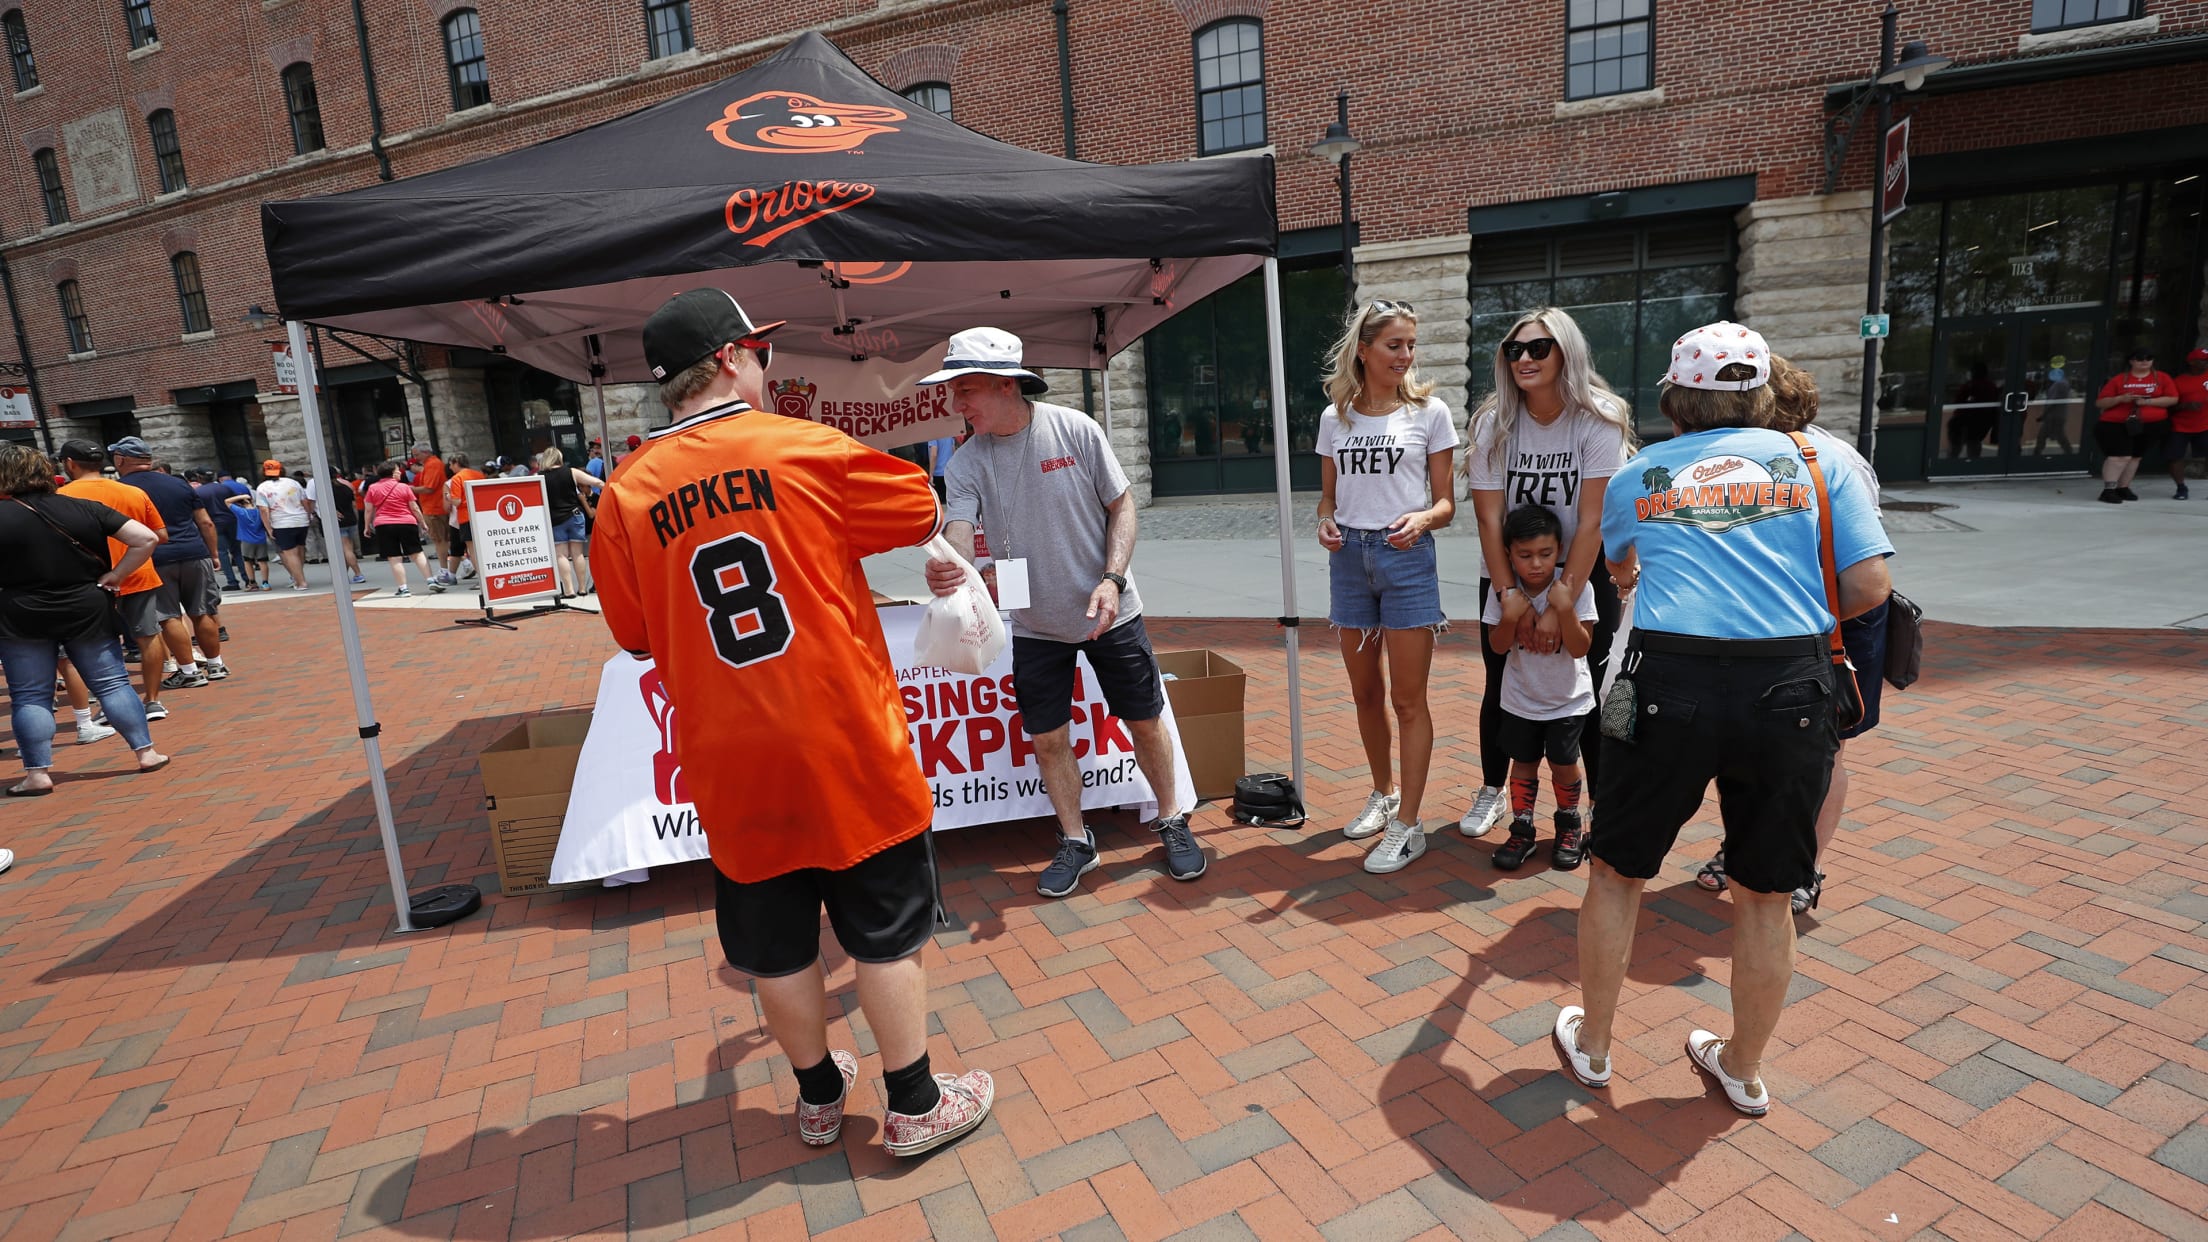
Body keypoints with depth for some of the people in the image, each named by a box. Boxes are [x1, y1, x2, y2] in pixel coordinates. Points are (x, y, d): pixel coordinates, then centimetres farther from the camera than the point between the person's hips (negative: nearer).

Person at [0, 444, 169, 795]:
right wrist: (113, 577, -3)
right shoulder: (85, 508, -2)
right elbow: (145, 539, -7)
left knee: (29, 697, 6)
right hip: (88, 610, 2)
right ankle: (146, 753, 9)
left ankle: (37, 774, 7)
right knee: (112, 683, 8)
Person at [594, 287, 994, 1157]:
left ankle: (819, 1096, 38)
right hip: (847, 749, -3)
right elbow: (921, 511, 2)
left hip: (733, 763, 4)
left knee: (776, 944, 19)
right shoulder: (805, 449, -10)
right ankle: (915, 1106, 26)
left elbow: (636, 634, 8)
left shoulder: (626, 492, -1)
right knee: (885, 929, 12)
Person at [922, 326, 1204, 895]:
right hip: (1034, 625, 2)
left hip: (1108, 613, -2)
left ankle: (1172, 822, 31)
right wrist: (944, 566, -44)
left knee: (1145, 721, 8)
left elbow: (1122, 505, -6)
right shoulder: (966, 462, -6)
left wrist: (1112, 580, -19)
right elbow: (959, 532, -20)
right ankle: (1075, 842, 29)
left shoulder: (1074, 429, -13)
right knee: (1048, 739, 7)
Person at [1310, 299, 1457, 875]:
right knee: (1365, 693, 13)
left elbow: (1446, 503, 0)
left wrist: (1422, 519, -22)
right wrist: (1325, 522, -9)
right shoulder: (1335, 418, 7)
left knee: (1407, 699, -1)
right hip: (1349, 558, 4)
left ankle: (1408, 824, 9)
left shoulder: (1429, 412, 0)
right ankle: (1384, 793, 33)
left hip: (1406, 556, -3)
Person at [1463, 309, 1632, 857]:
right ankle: (1491, 792, 28)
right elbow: (1489, 517, -14)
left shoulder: (1599, 420, -16)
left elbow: (1592, 521, -20)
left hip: (1583, 574, -2)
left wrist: (1560, 605, -22)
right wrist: (1511, 598, -19)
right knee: (1500, 684, 10)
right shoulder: (1494, 422, -10)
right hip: (1506, 573, 2)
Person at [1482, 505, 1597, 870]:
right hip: (1520, 697, 2)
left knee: (1563, 763, 2)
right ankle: (1521, 831, 24)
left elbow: (1579, 648, -21)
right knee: (1524, 761, 9)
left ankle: (1569, 825, 28)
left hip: (1567, 699, -1)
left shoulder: (1576, 587, -19)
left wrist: (1565, 609, -34)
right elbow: (1498, 645, -12)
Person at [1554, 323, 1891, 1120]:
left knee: (1617, 872, 16)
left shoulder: (1638, 477, 14)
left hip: (1670, 684, -1)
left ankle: (1591, 1044, 31)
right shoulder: (1818, 463, 11)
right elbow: (1868, 588, 3)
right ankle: (1743, 1069, 35)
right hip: (1790, 692, 1)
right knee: (1765, 894, 17)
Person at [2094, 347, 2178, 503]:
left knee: (2135, 456, 10)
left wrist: (2147, 401, -14)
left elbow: (2173, 399, -1)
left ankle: (2122, 488, 18)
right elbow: (2100, 403, -2)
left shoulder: (2162, 378, 6)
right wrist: (2120, 399, -18)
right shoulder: (2118, 379, -1)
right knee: (2121, 456, -15)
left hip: (2152, 425, 4)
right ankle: (2108, 490, -18)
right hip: (2116, 424, -4)